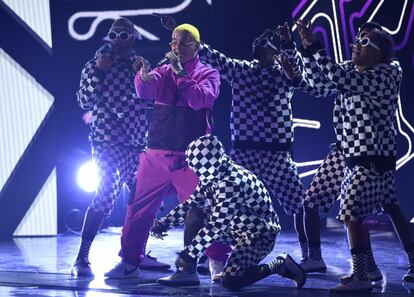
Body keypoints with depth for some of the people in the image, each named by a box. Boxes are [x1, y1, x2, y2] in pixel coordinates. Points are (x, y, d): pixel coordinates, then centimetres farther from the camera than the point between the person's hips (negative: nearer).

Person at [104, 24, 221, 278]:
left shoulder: (208, 74, 4)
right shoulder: (163, 72, 12)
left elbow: (203, 100, -14)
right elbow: (144, 91, -6)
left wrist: (180, 73, -20)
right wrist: (144, 77, -29)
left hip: (192, 158, -3)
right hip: (157, 155, 3)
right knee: (139, 208, 2)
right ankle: (130, 262, 10)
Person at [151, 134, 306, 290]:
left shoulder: (230, 183, -31)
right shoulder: (214, 175, -4)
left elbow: (215, 226, -31)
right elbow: (192, 202, 7)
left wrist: (188, 253, -27)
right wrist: (164, 223, -2)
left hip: (259, 234, -9)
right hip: (238, 227, 9)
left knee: (230, 281, -18)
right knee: (194, 215, -4)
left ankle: (280, 265, -1)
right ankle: (186, 271, 0)